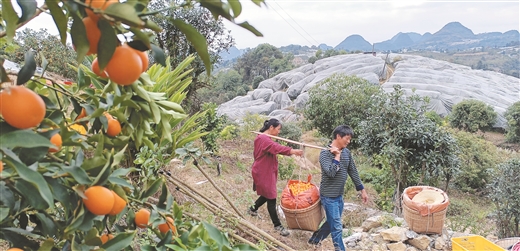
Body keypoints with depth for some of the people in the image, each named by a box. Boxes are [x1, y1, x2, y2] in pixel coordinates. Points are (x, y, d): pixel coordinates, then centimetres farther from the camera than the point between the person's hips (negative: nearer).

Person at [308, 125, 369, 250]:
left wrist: (362, 190, 14)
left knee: (332, 223, 19)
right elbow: (331, 173, -29)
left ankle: (314, 240, 38)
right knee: (337, 227, 0)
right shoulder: (325, 153, -17)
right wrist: (337, 156, -22)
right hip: (329, 196, -8)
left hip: (339, 195, 8)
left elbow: (353, 172, 11)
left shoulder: (347, 152, 3)